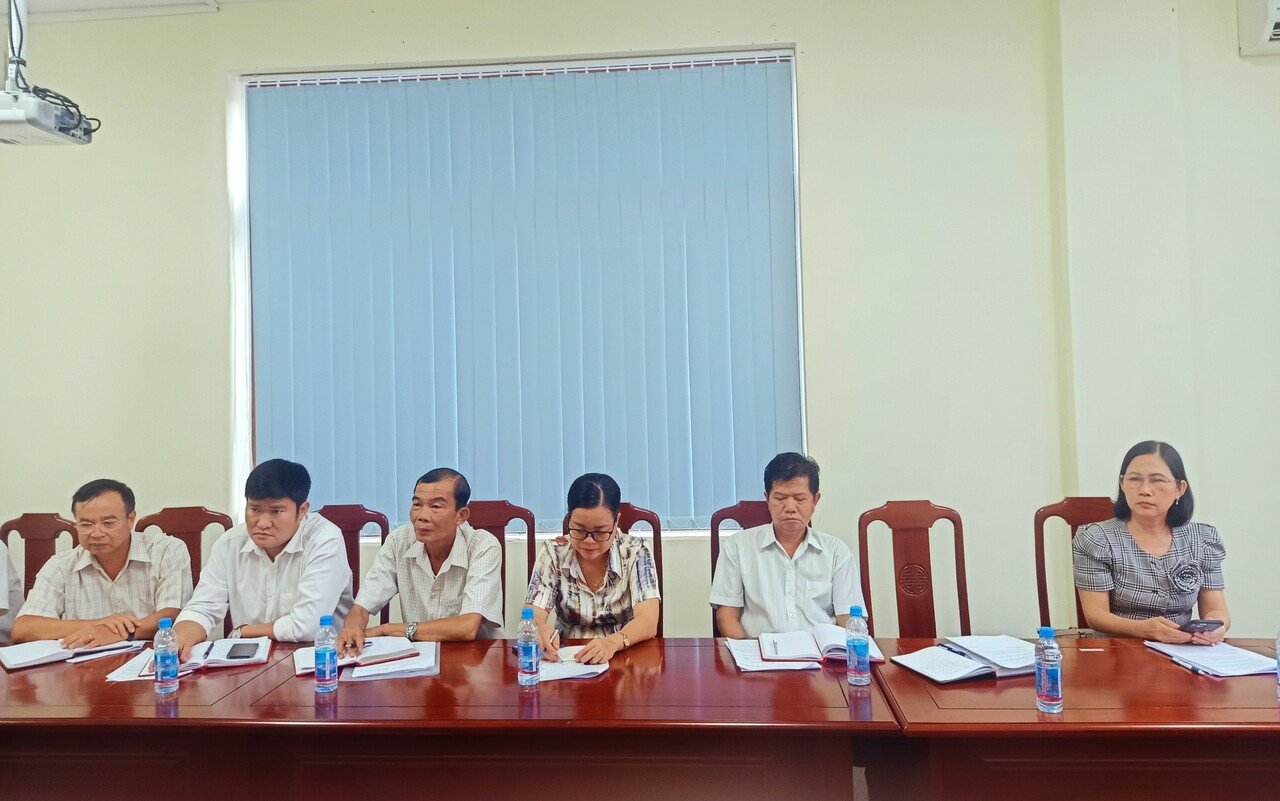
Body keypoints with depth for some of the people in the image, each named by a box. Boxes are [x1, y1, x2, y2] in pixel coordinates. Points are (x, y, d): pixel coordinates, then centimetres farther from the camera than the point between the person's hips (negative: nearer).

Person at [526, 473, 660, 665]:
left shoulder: (635, 553, -7)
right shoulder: (553, 553, -3)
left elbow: (648, 622, -16)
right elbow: (533, 617, -8)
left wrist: (613, 642, -35)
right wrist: (541, 631, -32)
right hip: (567, 659, 1)